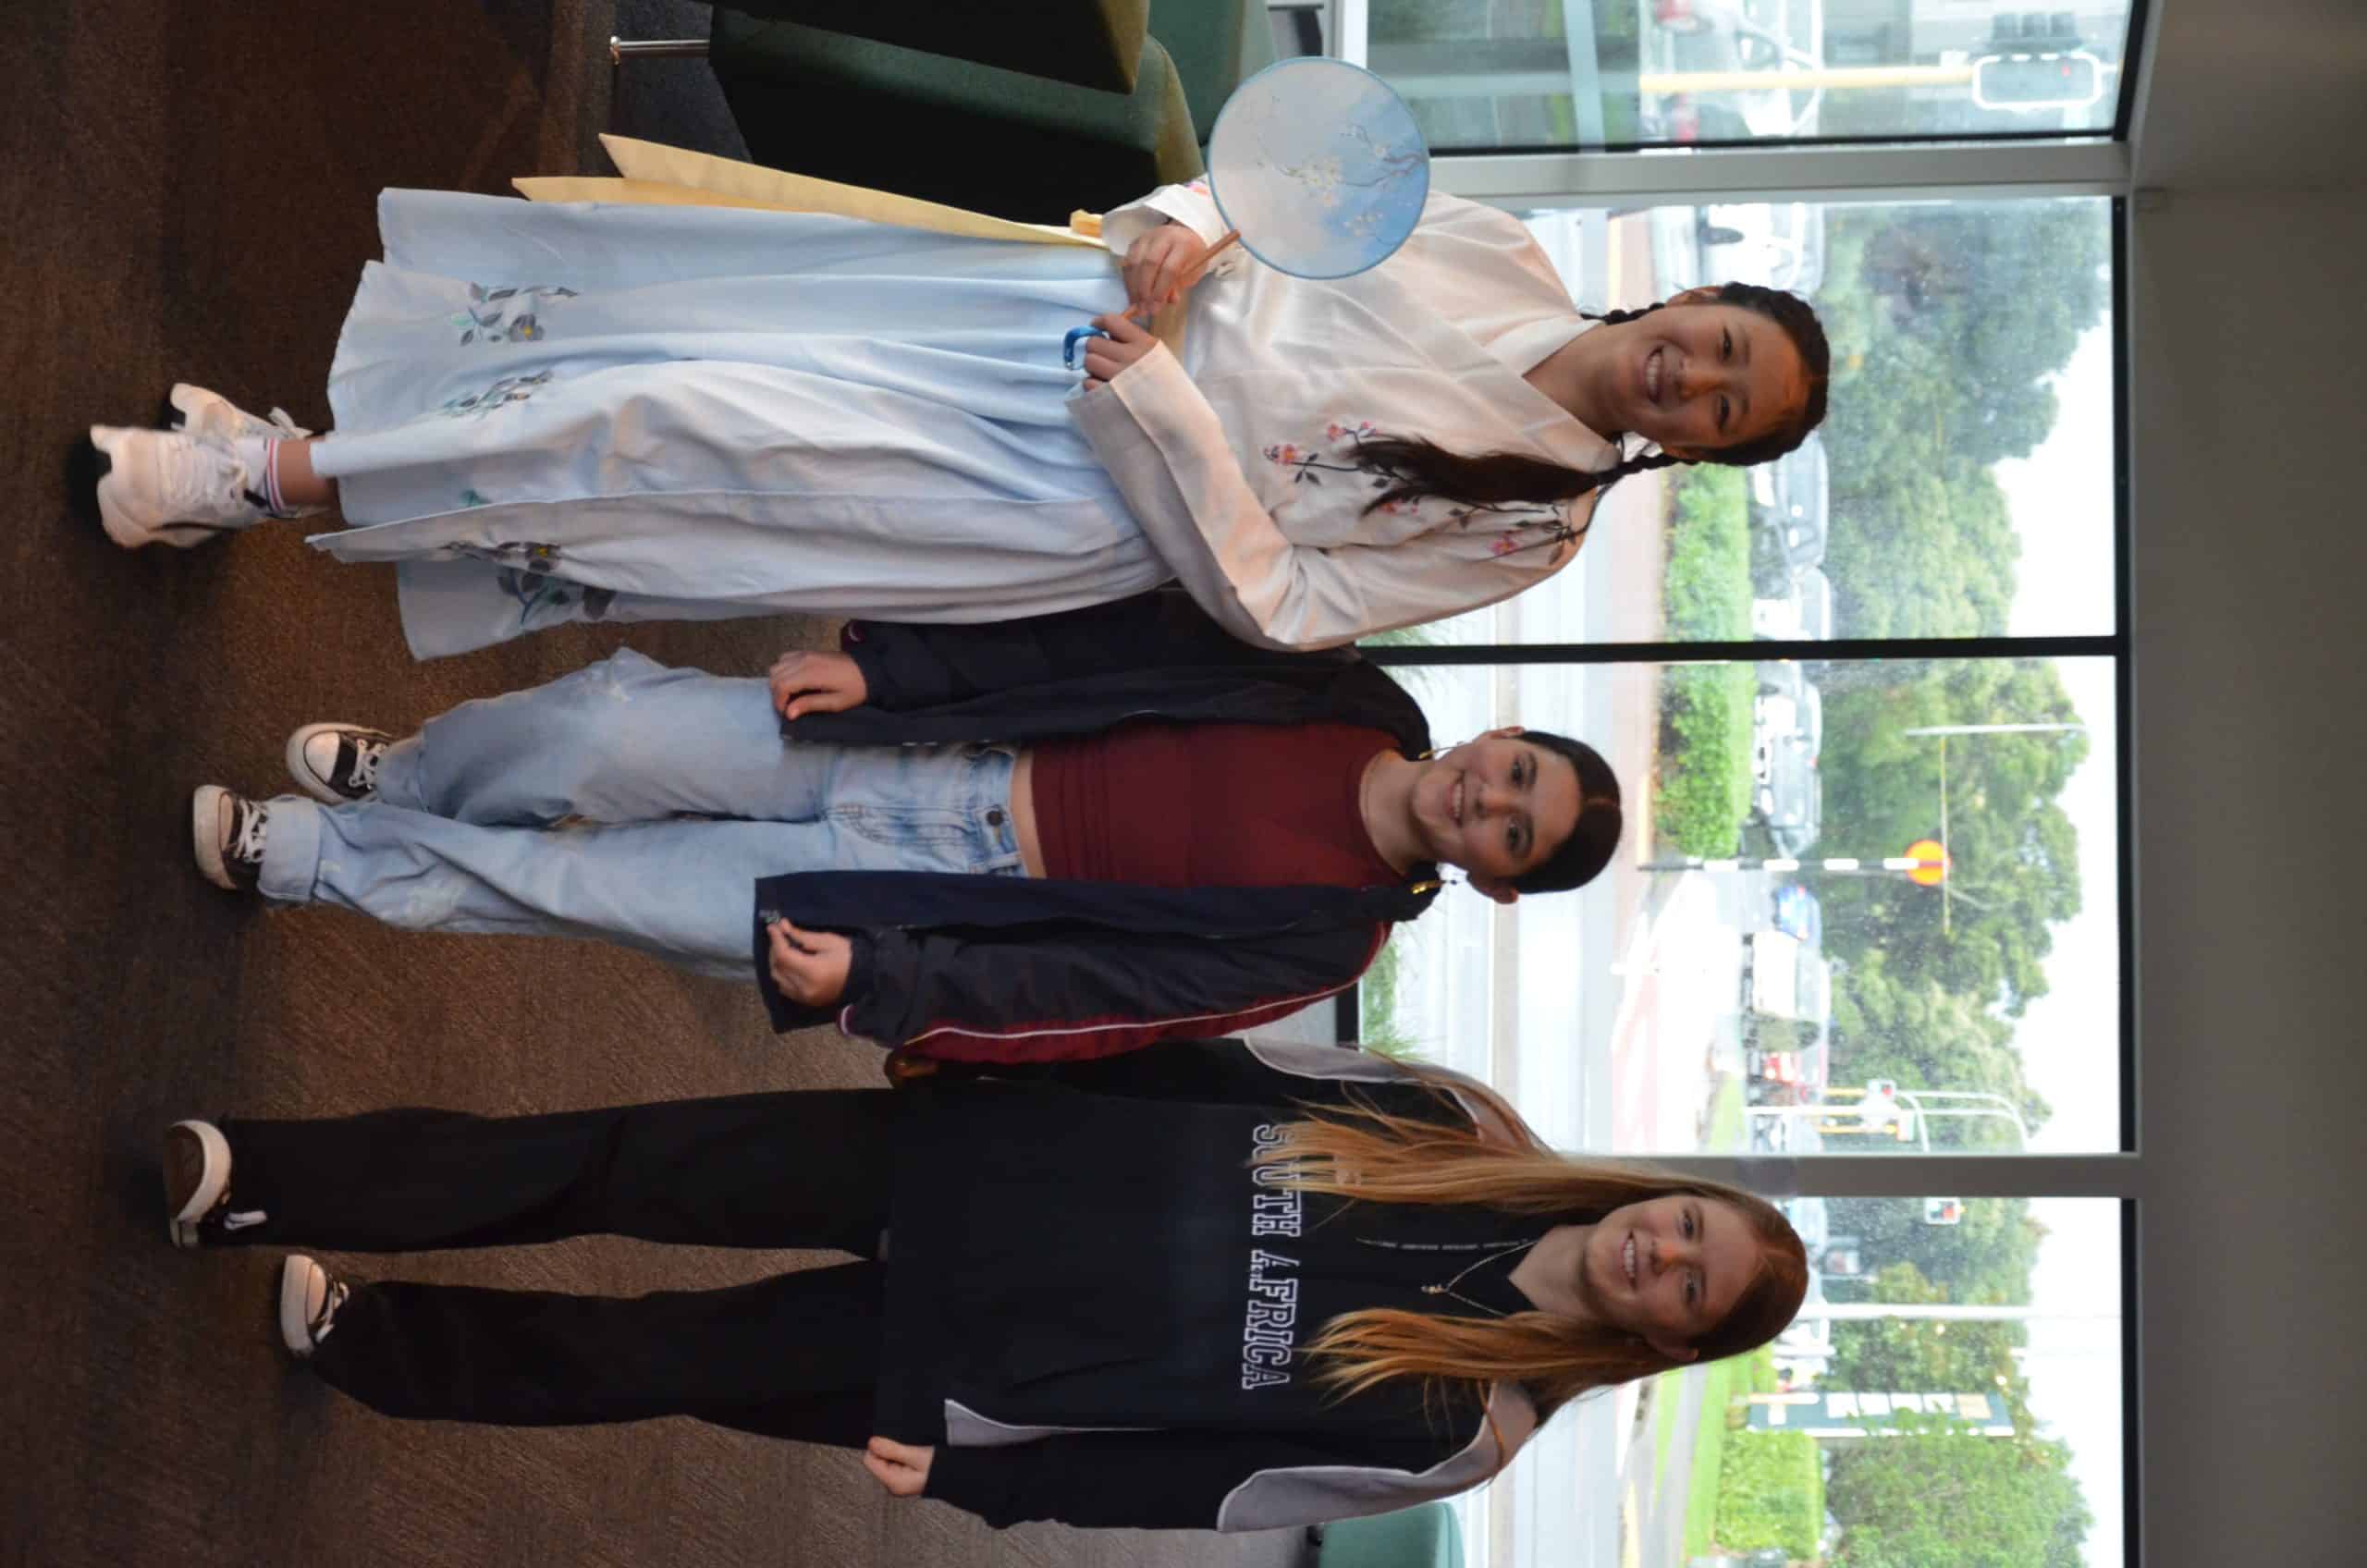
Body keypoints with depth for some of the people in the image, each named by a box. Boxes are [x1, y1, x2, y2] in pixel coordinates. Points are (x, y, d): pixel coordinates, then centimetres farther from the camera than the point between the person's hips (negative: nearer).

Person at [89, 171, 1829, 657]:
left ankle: (288, 475, -6)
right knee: (737, 285, -6)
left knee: (692, 439, -13)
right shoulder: (1494, 258, 4)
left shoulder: (1522, 531, -6)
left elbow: (1277, 599, -13)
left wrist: (1158, 395, -22)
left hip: (1081, 511, -4)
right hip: (1075, 291, 4)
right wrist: (1170, 233, -14)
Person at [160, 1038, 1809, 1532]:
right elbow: (1227, 1059, 4)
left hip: (971, 1359, -2)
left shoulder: (1459, 1422, -12)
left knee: (660, 1361, -2)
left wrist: (960, 1475, -16)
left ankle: (352, 1333, 18)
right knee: (629, 1168, -8)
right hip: (969, 1153, 3)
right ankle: (247, 1181, -3)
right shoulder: (1469, 1135, -3)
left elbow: (1202, 1486, -12)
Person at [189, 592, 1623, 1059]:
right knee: (612, 731, -11)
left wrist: (872, 982, -24)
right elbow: (1121, 641, -1)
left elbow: (1087, 994, -17)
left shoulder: (1328, 935, -13)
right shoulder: (1345, 700, -1)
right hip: (944, 748, 4)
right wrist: (881, 667, -9)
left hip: (946, 888, -4)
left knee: (574, 884, -10)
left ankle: (307, 857, 12)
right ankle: (401, 781, 20)